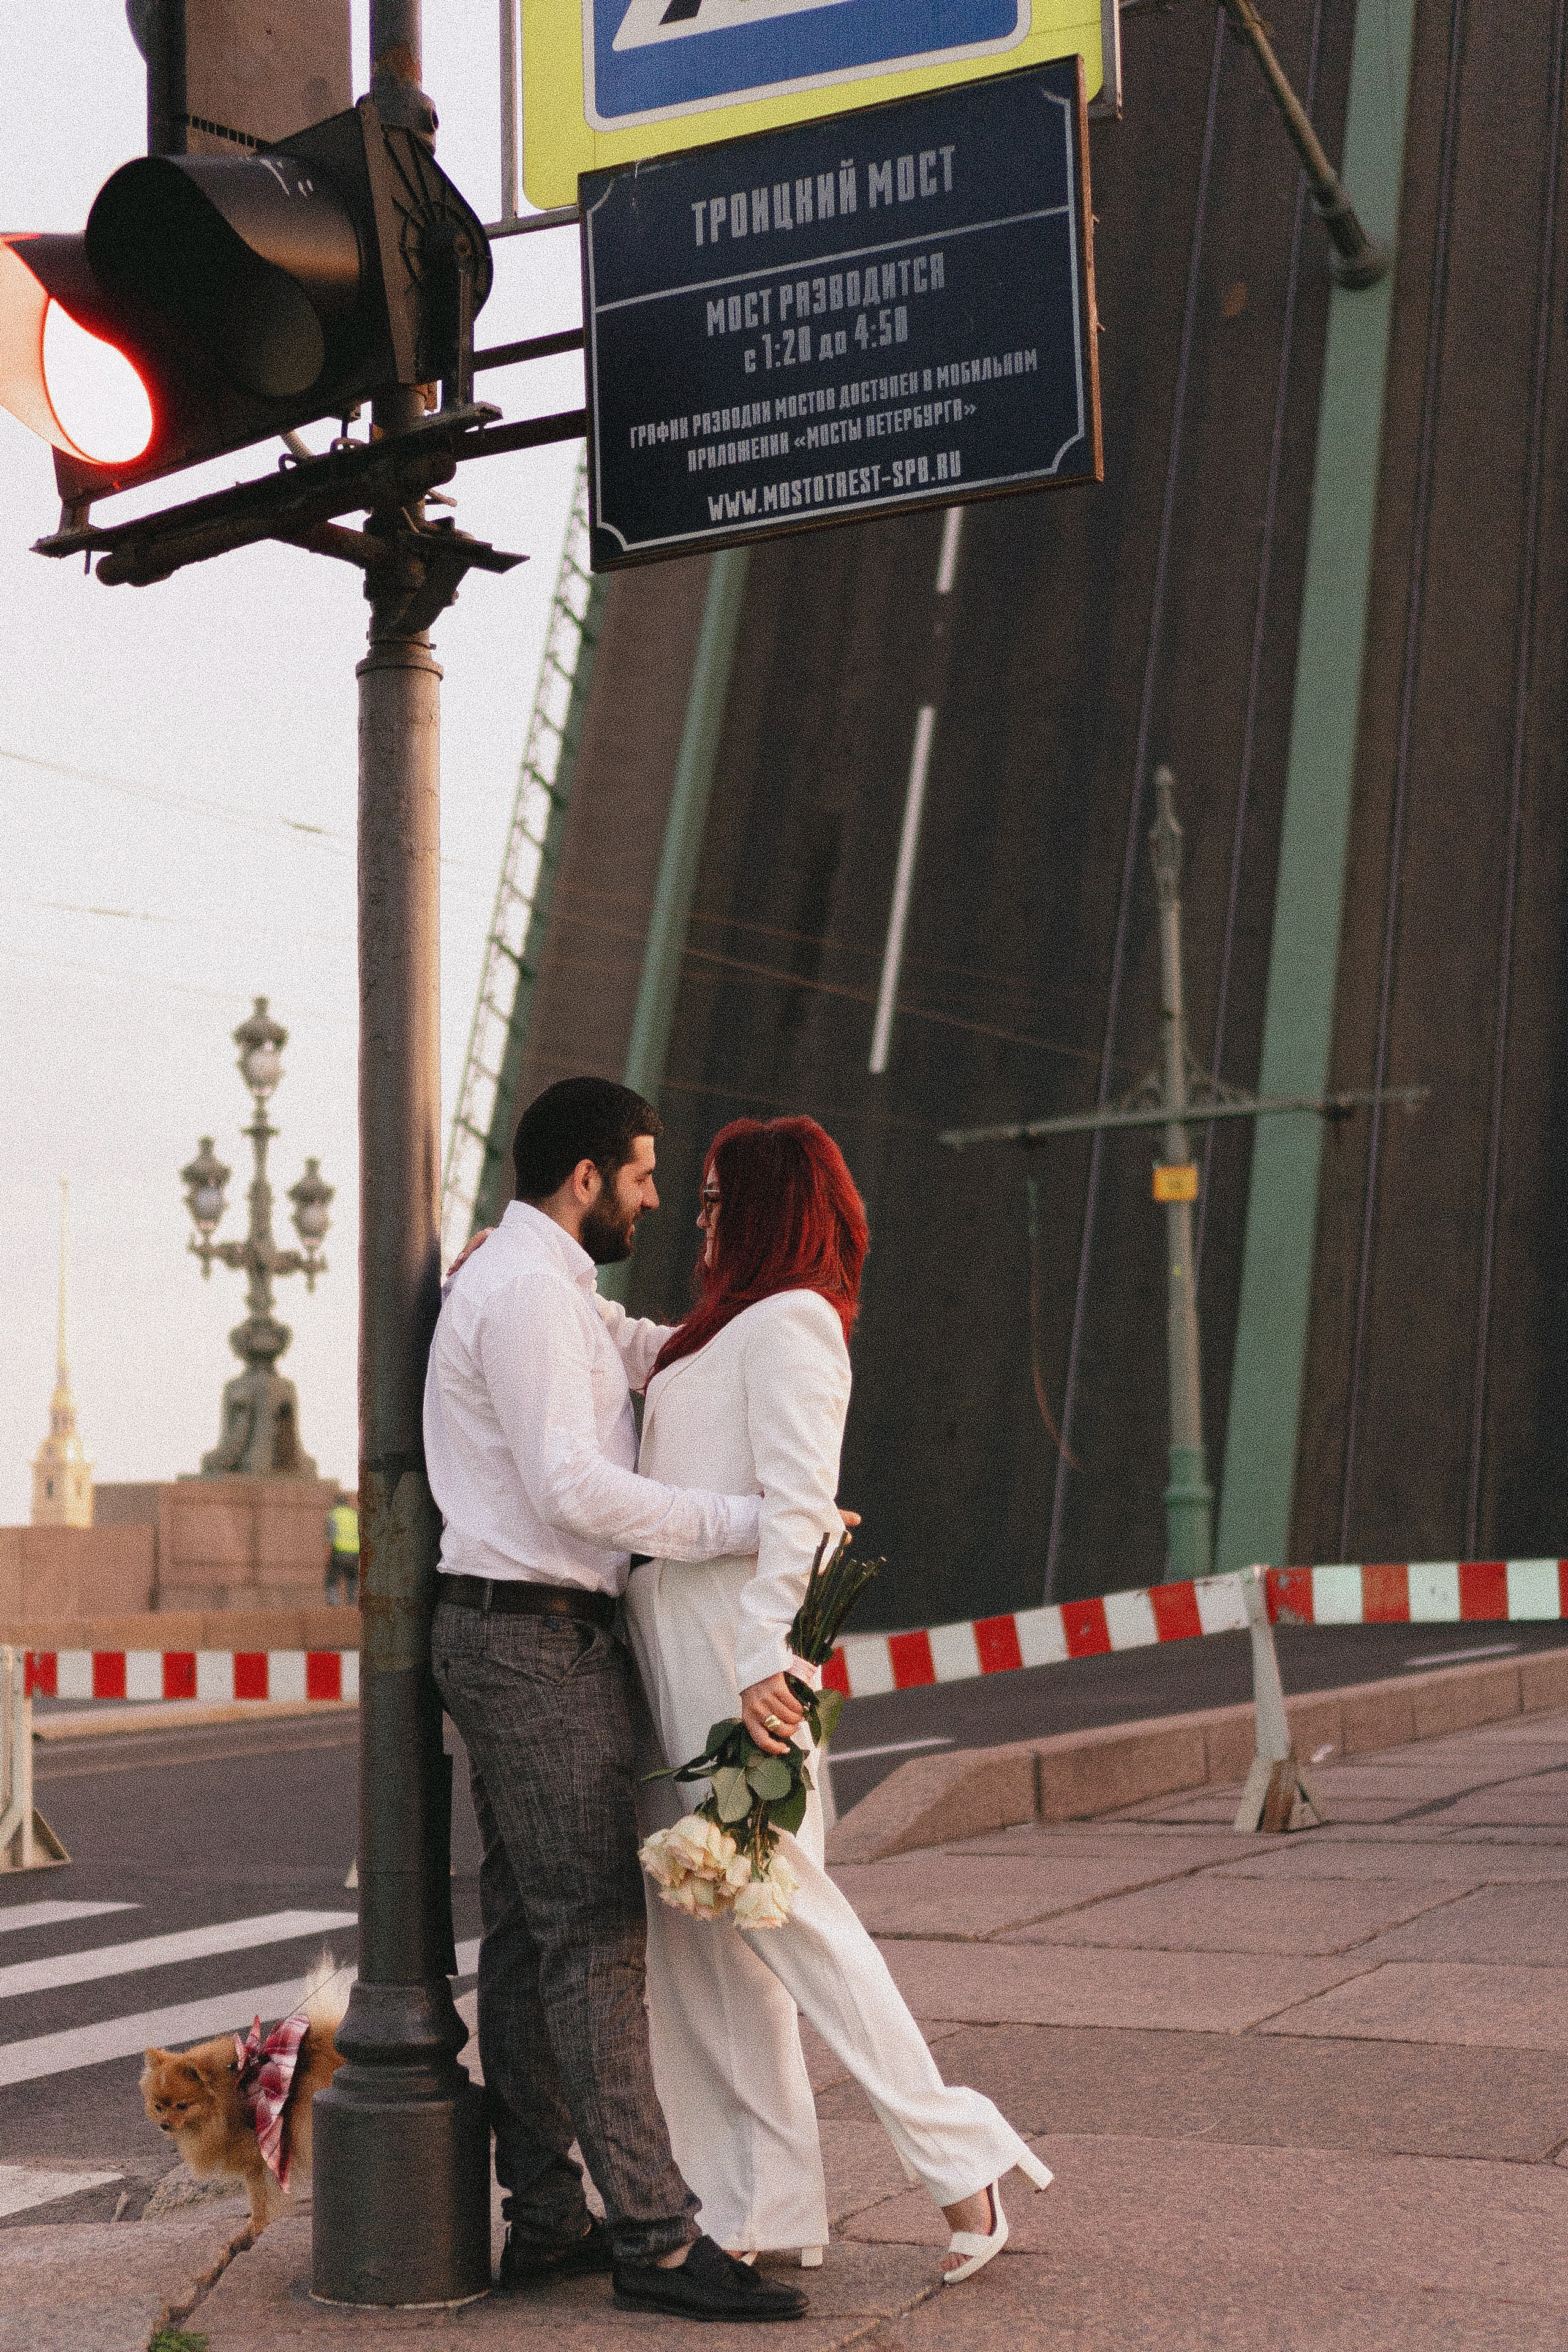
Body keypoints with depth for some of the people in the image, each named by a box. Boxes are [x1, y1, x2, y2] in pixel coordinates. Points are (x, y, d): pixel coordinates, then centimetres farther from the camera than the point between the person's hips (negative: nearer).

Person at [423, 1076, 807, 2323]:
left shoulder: (539, 1284, 18)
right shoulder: (528, 1290, -16)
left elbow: (657, 1352, 26)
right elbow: (575, 1490, -24)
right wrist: (756, 1521, -21)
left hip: (513, 1641, 11)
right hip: (538, 1641, -11)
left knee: (528, 1931, 10)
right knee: (594, 1936, -9)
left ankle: (546, 2218, 16)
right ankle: (658, 2237, -7)